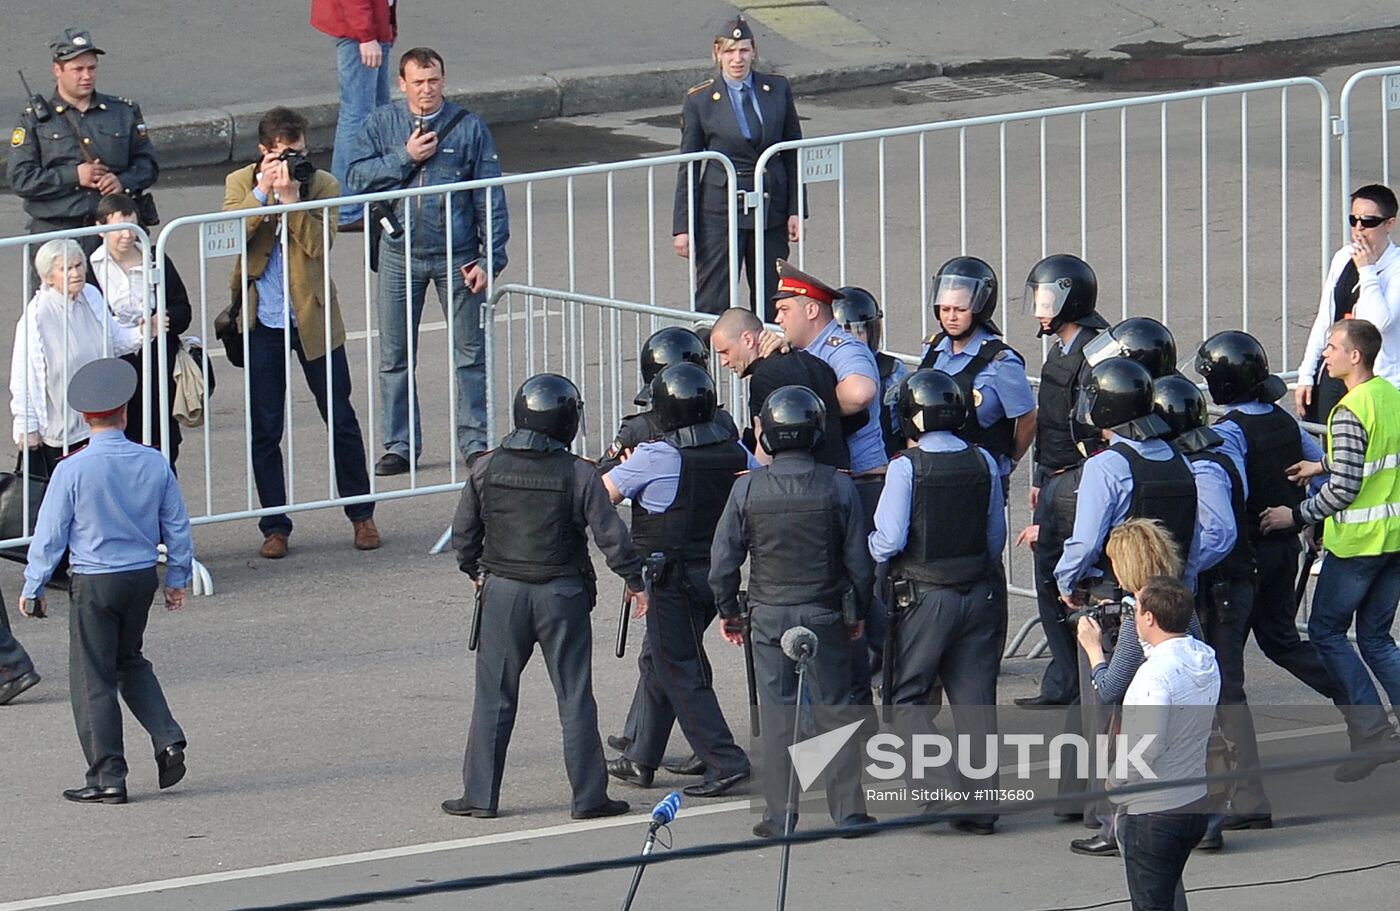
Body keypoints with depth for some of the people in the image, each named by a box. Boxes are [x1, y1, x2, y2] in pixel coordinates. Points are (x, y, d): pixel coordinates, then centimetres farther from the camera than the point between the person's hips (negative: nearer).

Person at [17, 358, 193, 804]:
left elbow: (50, 535, -9)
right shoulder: (154, 464, -3)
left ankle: (108, 776, 5)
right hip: (143, 577, 5)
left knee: (92, 678, 4)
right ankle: (167, 740, 9)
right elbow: (177, 527, 6)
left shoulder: (73, 470, -15)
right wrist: (177, 578, 19)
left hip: (94, 583, -5)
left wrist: (33, 588, 3)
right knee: (130, 661, 25)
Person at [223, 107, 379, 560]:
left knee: (341, 420, 6)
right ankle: (274, 526, 12)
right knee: (265, 429, 3)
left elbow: (320, 243, -14)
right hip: (262, 322, 0)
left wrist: (292, 197, -22)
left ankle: (361, 516, 20)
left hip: (313, 318, 0)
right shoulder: (240, 183, 2)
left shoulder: (322, 184, -1)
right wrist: (263, 192, -22)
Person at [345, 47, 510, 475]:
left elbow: (491, 199, -1)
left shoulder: (469, 127, -2)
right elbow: (356, 177, -6)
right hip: (400, 255, 1)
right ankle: (399, 446, 17)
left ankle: (475, 442, 16)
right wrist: (406, 158, -15)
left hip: (457, 256, -1)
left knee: (470, 353, 5)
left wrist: (490, 259, -7)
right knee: (395, 357, 7)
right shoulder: (381, 123, 2)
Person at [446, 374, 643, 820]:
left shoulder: (487, 469, -3)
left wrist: (475, 572, 22)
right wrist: (634, 581, 5)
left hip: (503, 593, 2)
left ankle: (480, 795, 10)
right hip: (562, 595, -2)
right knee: (575, 698, 6)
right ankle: (589, 796, 8)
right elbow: (610, 533, -9)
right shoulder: (577, 474, -11)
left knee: (493, 697, 9)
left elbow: (463, 532, 4)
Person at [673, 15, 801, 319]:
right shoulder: (699, 100, -3)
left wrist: (795, 211, 3)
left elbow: (793, 154, 8)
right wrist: (682, 227, -4)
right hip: (720, 211, -2)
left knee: (770, 302, 6)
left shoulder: (778, 90, 3)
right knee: (713, 304, -4)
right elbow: (688, 168, 0)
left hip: (771, 210, 2)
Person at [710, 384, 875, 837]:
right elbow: (859, 558, -2)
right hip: (824, 614, 0)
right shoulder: (838, 486, -7)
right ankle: (848, 809, 6)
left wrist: (728, 611, 12)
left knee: (777, 714, 6)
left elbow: (724, 558, -2)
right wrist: (859, 611, 13)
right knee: (834, 708, 8)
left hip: (768, 616, 0)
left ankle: (779, 814, 6)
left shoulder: (748, 489, -7)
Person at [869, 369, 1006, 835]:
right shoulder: (983, 463, 1)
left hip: (926, 595, -4)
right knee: (975, 699, 9)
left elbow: (889, 540, -13)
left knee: (906, 695, 8)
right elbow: (997, 537, 7)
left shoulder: (906, 467, -12)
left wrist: (871, 552, 8)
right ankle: (981, 803, 8)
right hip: (980, 594, 4)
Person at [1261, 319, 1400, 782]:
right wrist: (1324, 465, 18)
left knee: (1326, 631, 6)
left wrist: (1297, 515, -9)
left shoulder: (1350, 412, -20)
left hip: (1359, 542, -8)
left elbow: (1344, 488, -21)